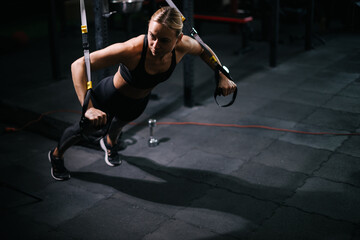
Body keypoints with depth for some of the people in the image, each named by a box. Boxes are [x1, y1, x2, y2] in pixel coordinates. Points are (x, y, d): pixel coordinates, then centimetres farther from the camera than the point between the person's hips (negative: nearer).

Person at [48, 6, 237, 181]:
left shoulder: (181, 46, -32)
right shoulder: (132, 50, -46)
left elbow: (202, 50, -5)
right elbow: (78, 65, -45)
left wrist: (222, 77, -11)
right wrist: (88, 108, -54)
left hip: (138, 104, 5)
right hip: (109, 98, -4)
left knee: (119, 124, 38)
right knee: (85, 129, 21)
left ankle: (110, 143, 75)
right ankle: (56, 156, 55)